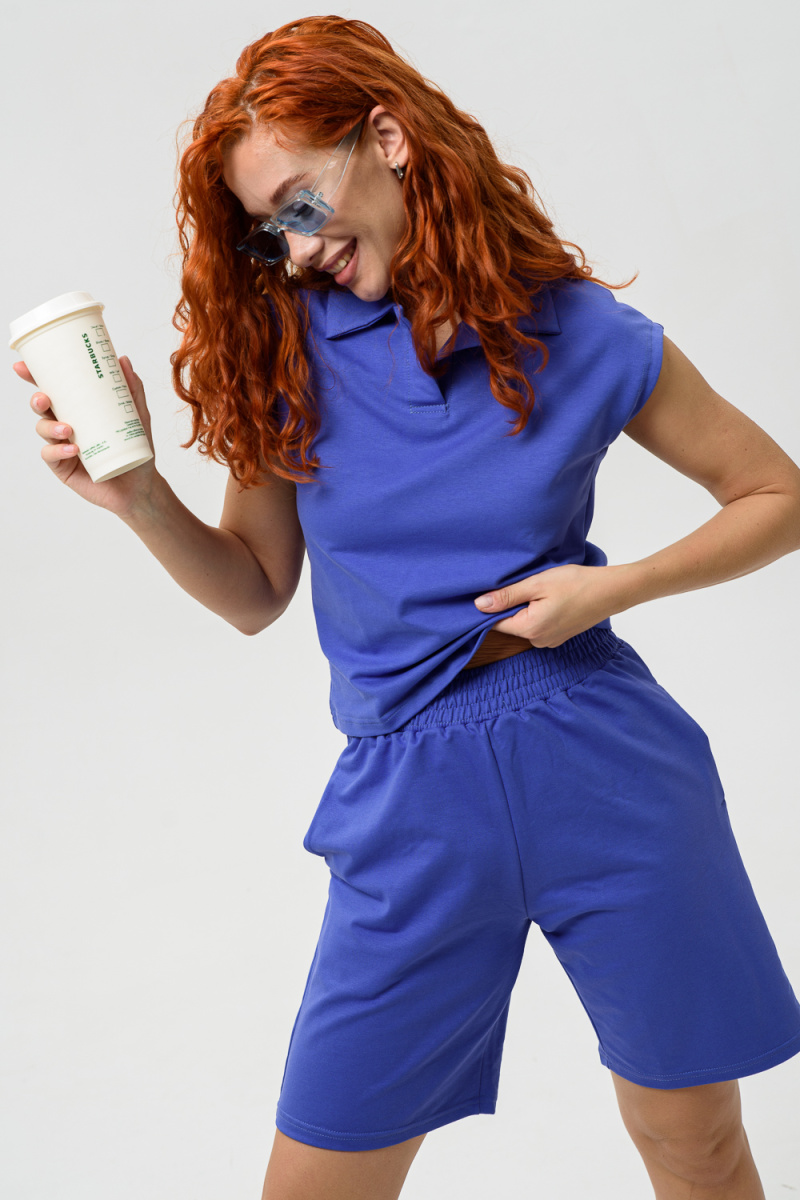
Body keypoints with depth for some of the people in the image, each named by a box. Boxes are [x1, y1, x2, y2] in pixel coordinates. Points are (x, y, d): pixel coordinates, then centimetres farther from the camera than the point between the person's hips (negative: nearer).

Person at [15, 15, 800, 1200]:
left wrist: (614, 587, -8)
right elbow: (254, 592, 8)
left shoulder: (584, 335, -3)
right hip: (412, 802, 1)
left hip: (607, 775, -1)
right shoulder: (284, 353, 1)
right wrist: (135, 493, -10)